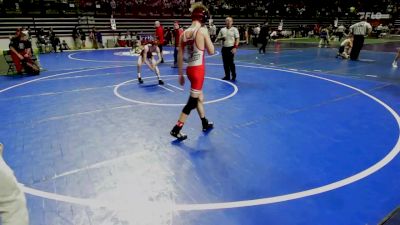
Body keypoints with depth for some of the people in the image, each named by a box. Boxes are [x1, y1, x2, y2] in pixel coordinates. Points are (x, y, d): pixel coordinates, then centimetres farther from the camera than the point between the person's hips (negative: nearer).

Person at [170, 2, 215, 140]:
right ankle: (176, 129, 7)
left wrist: (180, 74, 16)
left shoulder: (184, 33, 5)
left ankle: (205, 124, 37)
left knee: (199, 97, 21)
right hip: (198, 69, -7)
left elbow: (180, 56, 7)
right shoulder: (202, 31, -12)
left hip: (189, 69, 7)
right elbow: (211, 51, -5)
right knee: (193, 101, 3)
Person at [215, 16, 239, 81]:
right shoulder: (222, 30, 10)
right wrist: (221, 38, -9)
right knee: (225, 63, 6)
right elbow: (217, 39, 14)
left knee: (231, 62, -6)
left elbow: (237, 39, -4)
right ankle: (227, 76, 16)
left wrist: (235, 47, -14)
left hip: (231, 48, -4)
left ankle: (233, 76, 7)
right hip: (224, 48, 4)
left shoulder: (234, 29, 0)